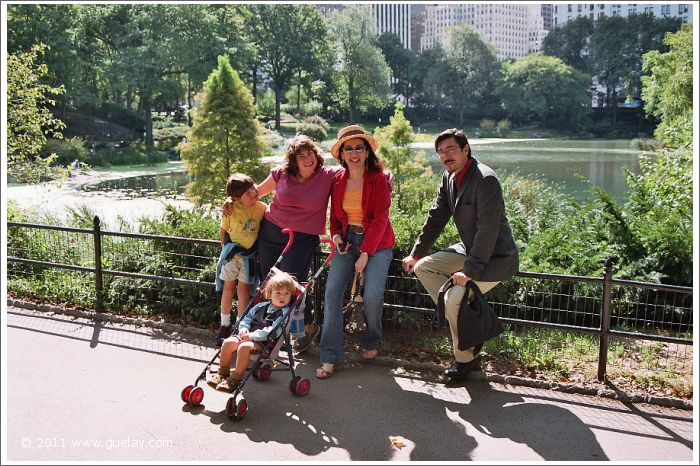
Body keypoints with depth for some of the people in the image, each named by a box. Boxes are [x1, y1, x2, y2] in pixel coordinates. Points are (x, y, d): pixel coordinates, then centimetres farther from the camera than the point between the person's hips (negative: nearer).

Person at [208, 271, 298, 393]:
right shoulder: (261, 306, 14)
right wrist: (244, 328, 1)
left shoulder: (285, 313, -7)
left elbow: (272, 332, -17)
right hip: (248, 336, 7)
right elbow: (247, 317, 24)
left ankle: (235, 380, -20)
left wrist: (252, 335, -18)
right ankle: (223, 373, 3)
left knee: (244, 347, -32)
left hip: (265, 343, -7)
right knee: (228, 342, -14)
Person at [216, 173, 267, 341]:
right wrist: (227, 249, 2)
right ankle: (225, 323, 26)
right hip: (232, 252, 0)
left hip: (250, 254, 0)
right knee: (228, 287, 12)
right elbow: (223, 231, 0)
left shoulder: (262, 208, -11)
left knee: (243, 289, 2)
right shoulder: (231, 209, -13)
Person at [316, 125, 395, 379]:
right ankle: (330, 356, -7)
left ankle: (371, 342, 13)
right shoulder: (338, 180, 4)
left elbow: (380, 219, -12)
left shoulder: (379, 179, -9)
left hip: (376, 242, -3)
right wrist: (336, 236, -6)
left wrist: (365, 254, -15)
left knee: (372, 296, -20)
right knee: (332, 292, -15)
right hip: (347, 239, 4)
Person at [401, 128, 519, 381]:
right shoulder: (449, 177, 4)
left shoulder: (485, 179, -23)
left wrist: (469, 270, -28)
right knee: (423, 267, 5)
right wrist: (416, 253, 11)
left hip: (495, 257, -9)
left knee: (454, 297, -22)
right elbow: (436, 217, 12)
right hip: (470, 250, 9)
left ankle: (466, 358, 2)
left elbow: (488, 230, -27)